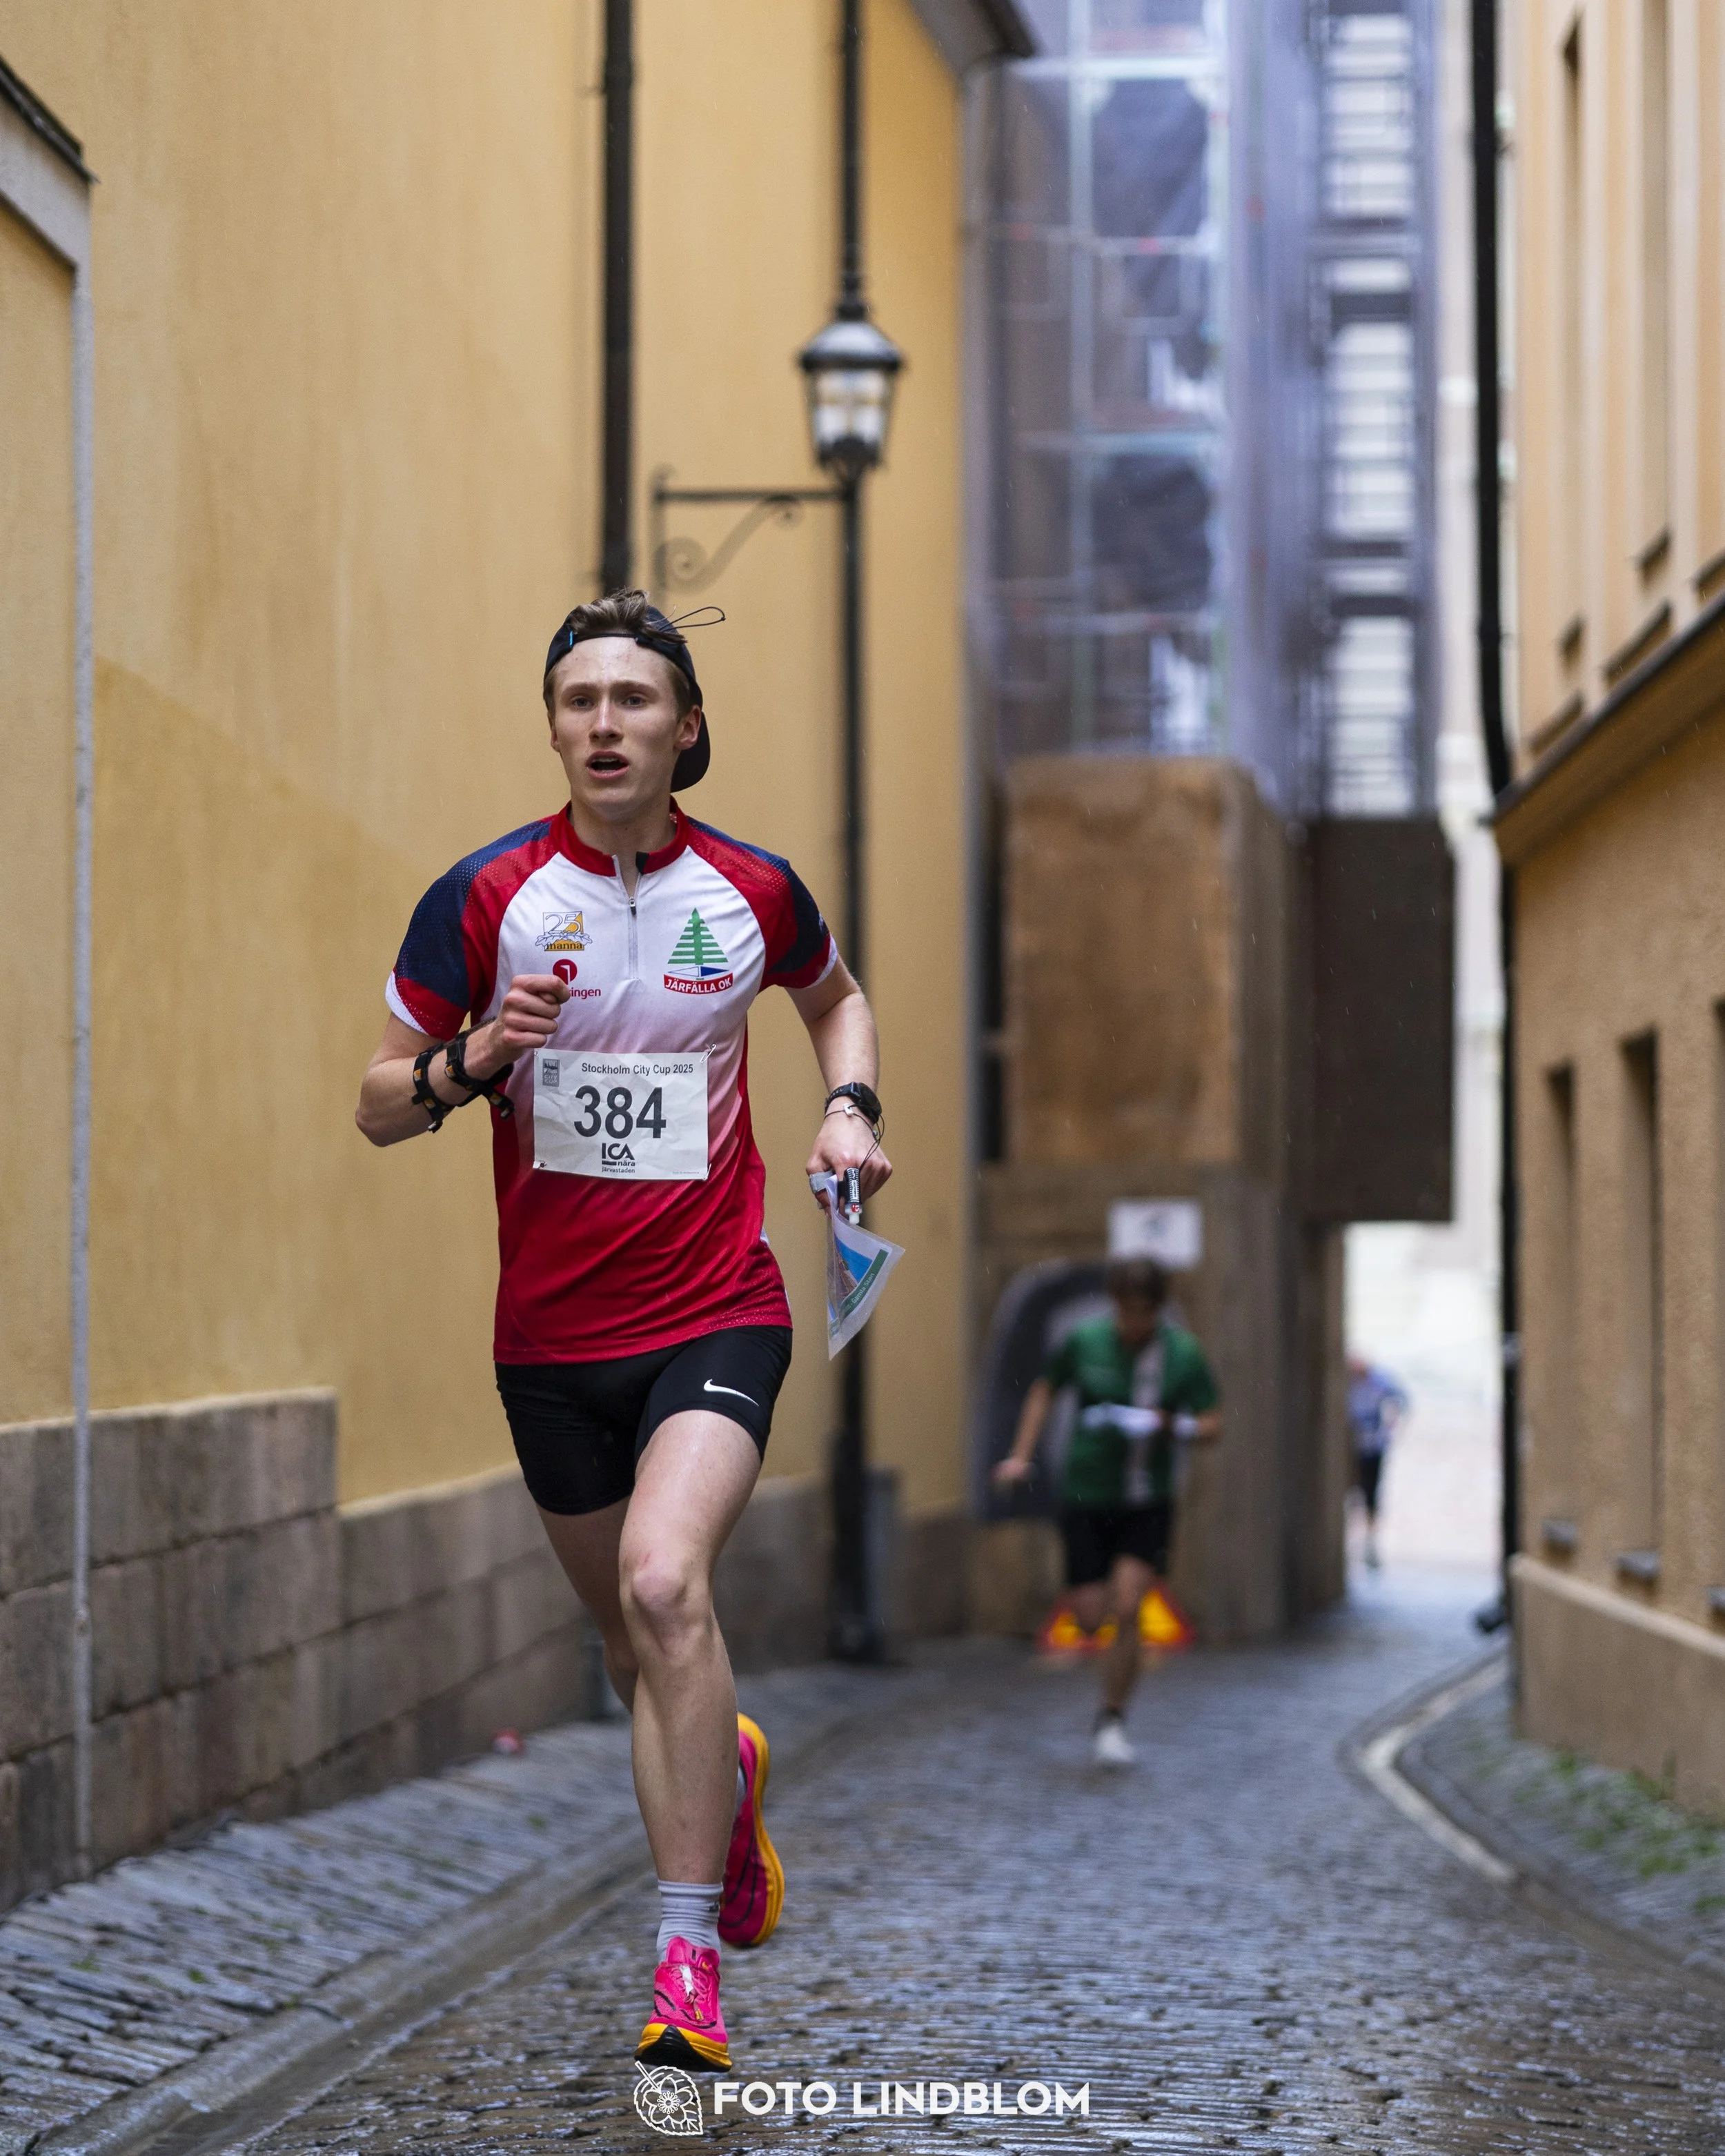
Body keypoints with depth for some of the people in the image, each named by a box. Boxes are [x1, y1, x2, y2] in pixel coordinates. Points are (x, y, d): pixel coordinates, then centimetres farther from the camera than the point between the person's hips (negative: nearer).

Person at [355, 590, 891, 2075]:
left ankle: (687, 1953, -19)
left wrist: (851, 1104, 3)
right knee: (630, 1632, 15)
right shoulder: (484, 897, -4)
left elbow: (835, 997, 22)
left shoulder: (753, 890, -1)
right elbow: (381, 1107, 1)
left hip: (717, 1311, -2)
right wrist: (471, 1060, -19)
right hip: (551, 1329, 2)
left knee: (664, 1583, -25)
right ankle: (730, 1771, 50)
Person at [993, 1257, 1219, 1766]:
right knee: (1089, 1618, -1)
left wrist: (1170, 1426, -22)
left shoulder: (1183, 1355, -8)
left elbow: (1212, 1427, -3)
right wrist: (1021, 1456, 4)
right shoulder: (1084, 1341, -7)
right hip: (1086, 1497, 1)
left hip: (1147, 1504, -1)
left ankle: (1112, 1723, 1)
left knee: (1125, 1611, -15)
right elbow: (1044, 1390, 10)